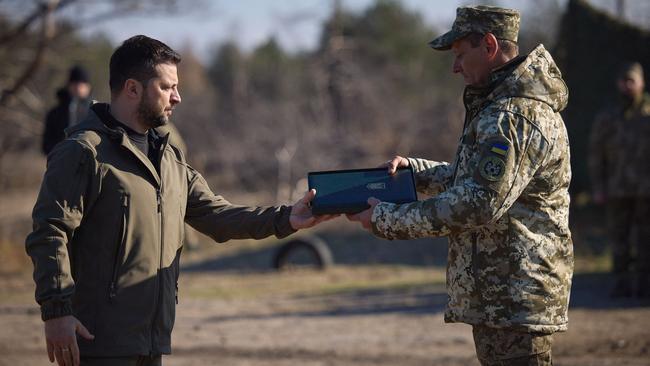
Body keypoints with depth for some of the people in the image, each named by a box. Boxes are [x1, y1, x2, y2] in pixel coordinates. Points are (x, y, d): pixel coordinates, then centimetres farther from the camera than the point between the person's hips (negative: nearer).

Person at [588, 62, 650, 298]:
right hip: (617, 189, 2)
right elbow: (596, 155, 10)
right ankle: (623, 283, 6)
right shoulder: (606, 118, 10)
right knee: (619, 237, 1)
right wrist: (598, 188, 2)